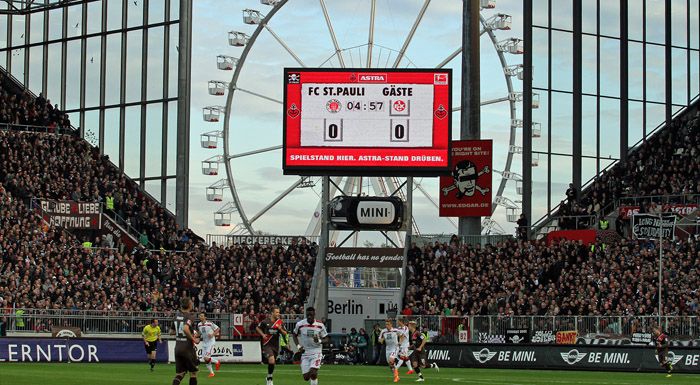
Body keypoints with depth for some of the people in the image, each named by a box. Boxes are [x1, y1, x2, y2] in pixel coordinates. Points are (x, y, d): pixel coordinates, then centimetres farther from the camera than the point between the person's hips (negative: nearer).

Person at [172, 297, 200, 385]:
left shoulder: (177, 315, 8)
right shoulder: (190, 316, -14)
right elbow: (185, 329, -31)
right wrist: (193, 339, -18)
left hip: (177, 347, 6)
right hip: (188, 348, -6)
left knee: (179, 374, 7)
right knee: (193, 372, 11)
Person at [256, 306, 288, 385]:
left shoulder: (280, 323, 1)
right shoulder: (265, 322, -6)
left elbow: (285, 334, 4)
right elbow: (257, 328, 11)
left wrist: (280, 329, -15)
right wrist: (263, 335, -3)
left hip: (276, 345, 4)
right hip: (267, 345, -4)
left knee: (271, 362, 13)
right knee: (271, 361, -21)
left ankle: (269, 377, 35)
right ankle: (269, 377, -2)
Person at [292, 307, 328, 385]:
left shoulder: (320, 325, -5)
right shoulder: (300, 324, -3)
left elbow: (325, 339, 3)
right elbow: (294, 334, 14)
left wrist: (319, 341, -19)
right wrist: (298, 346, 0)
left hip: (316, 352, -2)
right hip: (305, 352, 2)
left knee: (313, 373, -21)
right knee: (306, 377, -1)